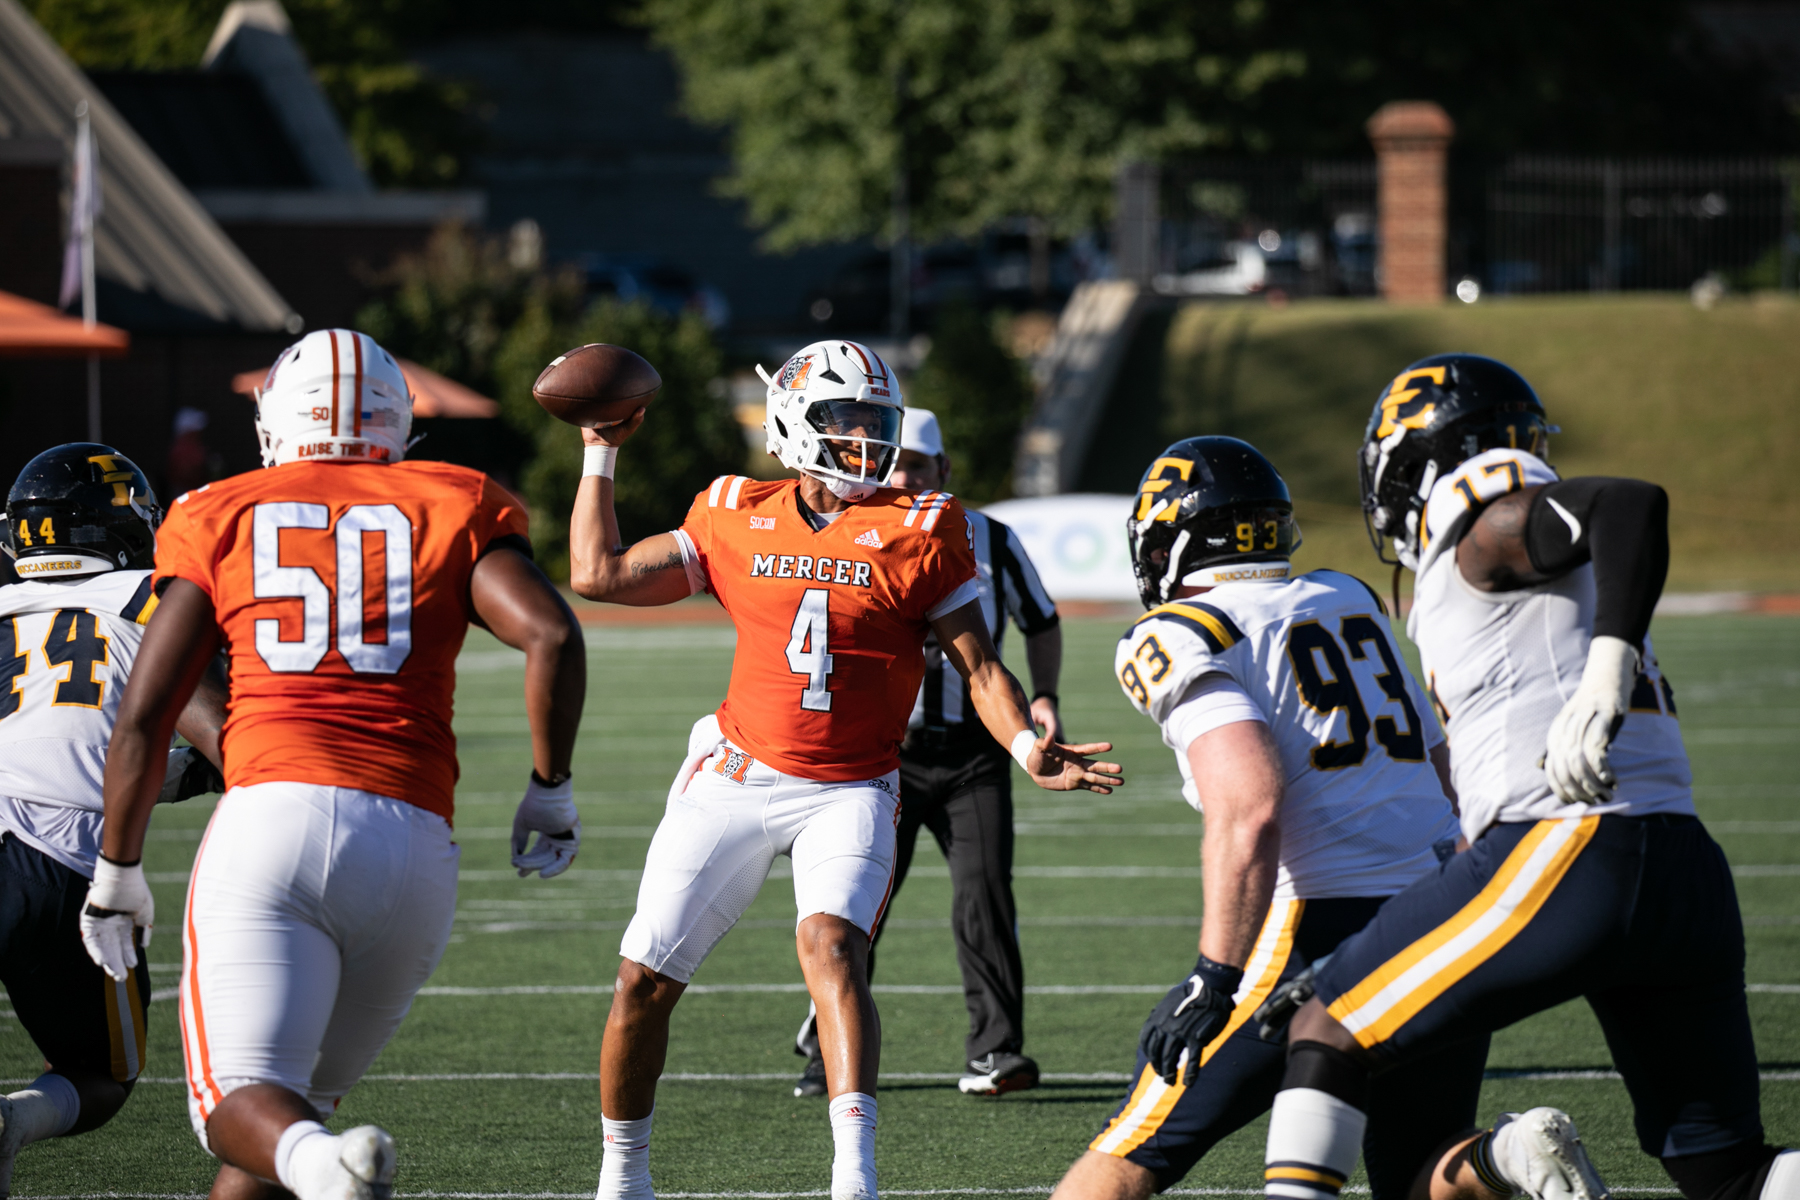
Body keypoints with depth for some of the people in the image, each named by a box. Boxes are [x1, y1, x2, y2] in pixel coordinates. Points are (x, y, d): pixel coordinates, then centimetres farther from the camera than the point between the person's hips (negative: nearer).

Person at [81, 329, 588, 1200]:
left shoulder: (223, 519, 16)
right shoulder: (452, 509, 16)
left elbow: (145, 715, 10)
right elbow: (551, 635, -1)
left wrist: (117, 874, 20)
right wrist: (550, 791, 11)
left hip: (270, 821, -2)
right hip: (411, 842, 2)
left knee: (241, 1104, -11)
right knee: (308, 1092, 19)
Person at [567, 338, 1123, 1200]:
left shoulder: (920, 533, -2)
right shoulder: (737, 521, 4)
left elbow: (977, 664, -2)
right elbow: (599, 574, 9)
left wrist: (1027, 747, -19)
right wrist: (601, 455, 9)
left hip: (847, 792, -3)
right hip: (734, 778, 3)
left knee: (830, 942, -29)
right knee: (643, 981, 2)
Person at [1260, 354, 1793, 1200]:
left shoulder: (1487, 523, 1)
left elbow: (1633, 504, -18)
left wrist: (1606, 672, -29)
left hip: (1566, 857, -8)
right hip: (1692, 872, 8)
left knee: (1326, 1038, 3)